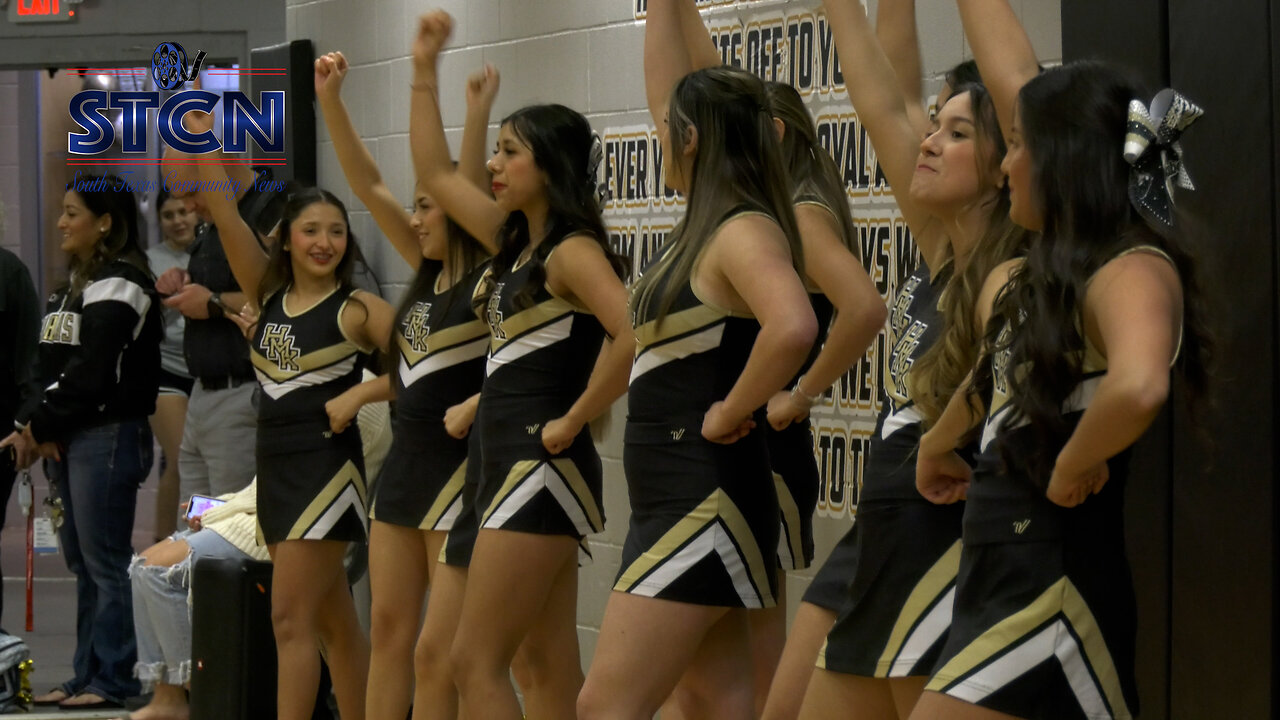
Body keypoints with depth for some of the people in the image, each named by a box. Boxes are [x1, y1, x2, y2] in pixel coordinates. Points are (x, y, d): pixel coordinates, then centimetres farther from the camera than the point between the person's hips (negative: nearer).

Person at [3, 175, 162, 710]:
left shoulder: (119, 285, -10)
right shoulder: (75, 284, 19)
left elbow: (91, 374, -17)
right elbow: (52, 366, 14)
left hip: (109, 435, -9)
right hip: (68, 439, 9)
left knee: (105, 563, -7)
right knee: (81, 561, 11)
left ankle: (111, 681, -3)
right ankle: (87, 676, 15)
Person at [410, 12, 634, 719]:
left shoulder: (573, 251, -13)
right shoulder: (514, 241, 13)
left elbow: (633, 335, -29)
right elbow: (435, 173, 22)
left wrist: (574, 420, -20)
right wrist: (424, 69, 18)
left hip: (543, 468, -9)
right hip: (512, 468, 9)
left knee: (475, 661, -9)